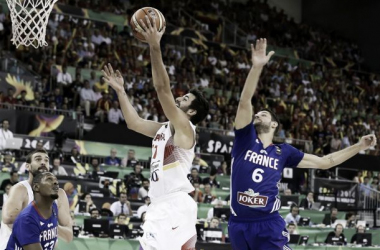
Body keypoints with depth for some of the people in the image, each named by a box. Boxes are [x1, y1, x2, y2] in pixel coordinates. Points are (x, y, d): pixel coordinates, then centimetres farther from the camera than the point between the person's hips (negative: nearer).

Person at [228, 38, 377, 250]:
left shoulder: (283, 152, 10)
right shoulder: (246, 140, 6)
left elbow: (324, 162, 16)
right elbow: (245, 102, -8)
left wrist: (359, 146, 12)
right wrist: (257, 67, -21)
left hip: (269, 226, -1)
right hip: (238, 225, 1)